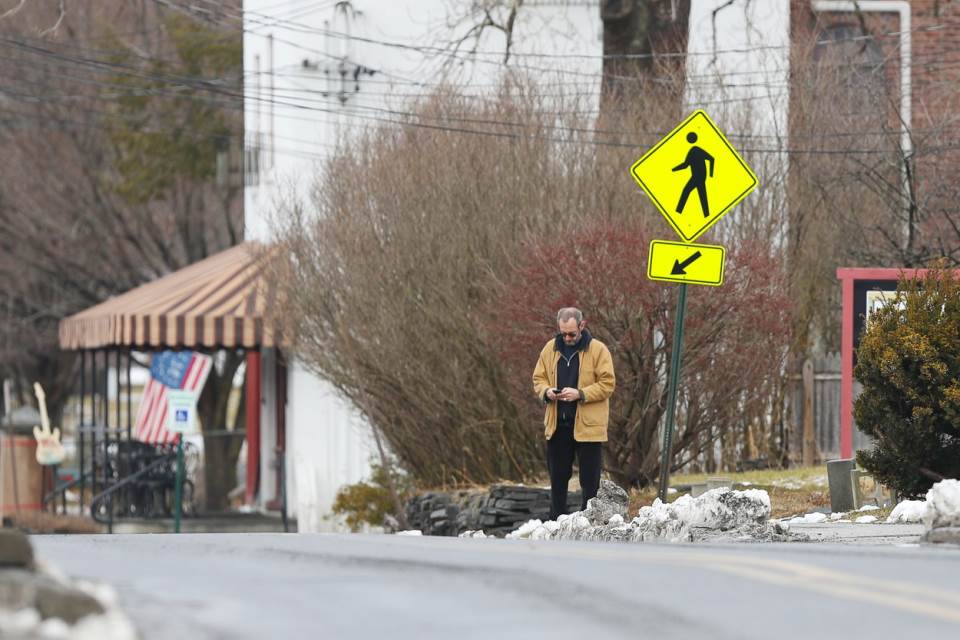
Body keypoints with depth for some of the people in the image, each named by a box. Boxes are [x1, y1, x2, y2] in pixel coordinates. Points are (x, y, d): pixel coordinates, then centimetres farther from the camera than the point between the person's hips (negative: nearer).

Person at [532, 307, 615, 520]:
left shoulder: (598, 350, -5)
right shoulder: (550, 349, 8)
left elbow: (607, 384, -8)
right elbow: (538, 379, 15)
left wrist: (580, 394, -19)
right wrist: (546, 391, -8)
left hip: (588, 425, -4)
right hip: (557, 425, 4)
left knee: (590, 480, -1)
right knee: (557, 477, 10)